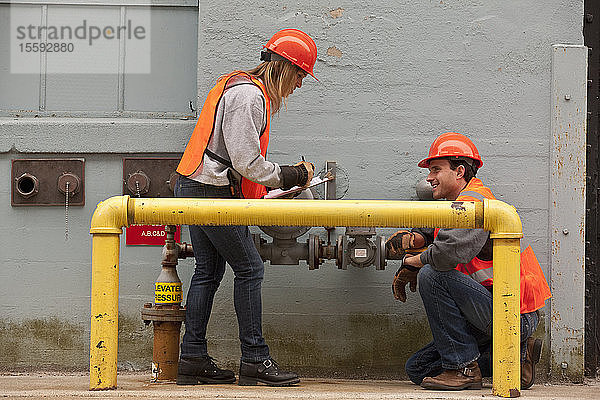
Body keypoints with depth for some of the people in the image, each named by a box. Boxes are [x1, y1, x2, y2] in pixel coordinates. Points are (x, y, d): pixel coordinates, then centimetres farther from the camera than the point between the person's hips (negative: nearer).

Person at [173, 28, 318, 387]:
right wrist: (291, 176, -9)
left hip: (196, 188, 11)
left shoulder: (242, 89, 18)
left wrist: (276, 180, 12)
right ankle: (256, 360, -4)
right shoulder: (248, 95, -15)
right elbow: (247, 162, -19)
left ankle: (193, 359, 11)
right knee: (250, 269, -6)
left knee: (209, 272, 11)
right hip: (214, 192, -11)